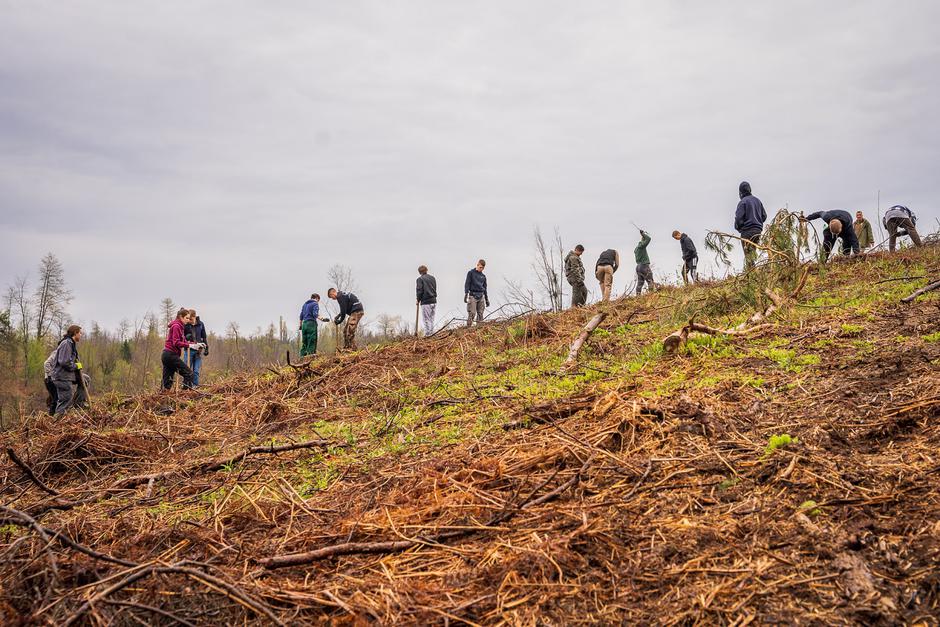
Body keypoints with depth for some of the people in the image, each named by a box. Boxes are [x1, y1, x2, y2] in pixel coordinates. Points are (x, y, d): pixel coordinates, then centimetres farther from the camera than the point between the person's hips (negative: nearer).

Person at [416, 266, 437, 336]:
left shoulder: (420, 279, -7)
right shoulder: (433, 278, 12)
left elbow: (419, 291, -10)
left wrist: (418, 299, 2)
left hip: (426, 302, -6)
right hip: (434, 301, 6)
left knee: (426, 320, -3)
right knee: (431, 319, 13)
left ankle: (427, 334, -5)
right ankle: (431, 333, 14)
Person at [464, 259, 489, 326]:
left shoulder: (483, 276, 17)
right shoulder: (471, 272, 4)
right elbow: (467, 284, 0)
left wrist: (487, 299, 20)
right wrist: (466, 294, -11)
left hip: (481, 296, 5)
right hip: (473, 295, -5)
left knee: (480, 313, 0)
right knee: (472, 313, -13)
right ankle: (469, 326, -13)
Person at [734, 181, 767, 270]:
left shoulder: (743, 202, -10)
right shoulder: (757, 200, 12)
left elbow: (739, 218, -13)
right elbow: (764, 216, 16)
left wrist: (737, 227, 5)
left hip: (747, 231, -7)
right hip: (758, 231, 7)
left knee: (748, 254, -7)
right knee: (753, 252, 13)